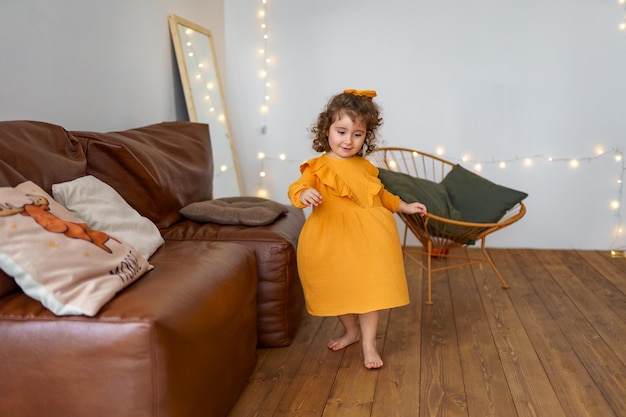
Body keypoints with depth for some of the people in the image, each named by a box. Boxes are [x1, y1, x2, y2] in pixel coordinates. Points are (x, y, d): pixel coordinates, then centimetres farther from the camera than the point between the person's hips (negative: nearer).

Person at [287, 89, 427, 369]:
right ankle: (351, 331, 37)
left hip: (368, 240, 2)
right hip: (334, 241, -2)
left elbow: (380, 194, 27)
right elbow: (297, 188, -24)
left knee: (369, 289, 2)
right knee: (340, 290, 13)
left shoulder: (365, 167, 9)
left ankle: (369, 343, 16)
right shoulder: (318, 167, -7)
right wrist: (305, 194, -46)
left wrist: (404, 206, 29)